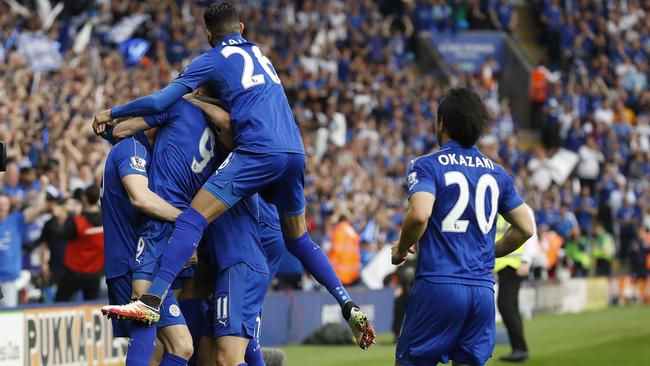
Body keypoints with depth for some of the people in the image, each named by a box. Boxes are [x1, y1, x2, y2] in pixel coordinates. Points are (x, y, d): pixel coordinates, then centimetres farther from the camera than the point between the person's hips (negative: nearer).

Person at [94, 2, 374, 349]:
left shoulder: (213, 60, 7)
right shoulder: (258, 53, 27)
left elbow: (161, 101, 2)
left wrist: (112, 113, 14)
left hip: (258, 151, -7)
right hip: (295, 151, 7)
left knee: (193, 218, -11)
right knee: (298, 237, 23)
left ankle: (152, 301, -24)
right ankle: (349, 307, 16)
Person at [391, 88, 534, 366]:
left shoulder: (427, 166, -2)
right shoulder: (497, 173, 14)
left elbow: (419, 215, -19)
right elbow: (525, 228, 15)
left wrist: (401, 249, -1)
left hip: (438, 285, -5)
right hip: (483, 290, 5)